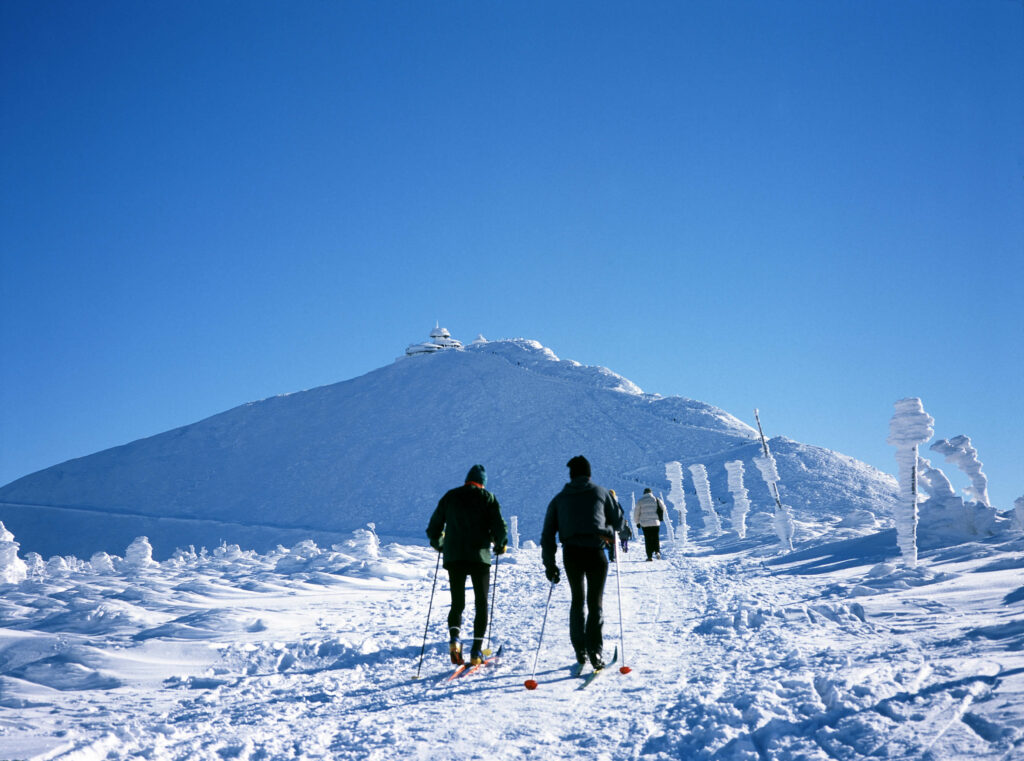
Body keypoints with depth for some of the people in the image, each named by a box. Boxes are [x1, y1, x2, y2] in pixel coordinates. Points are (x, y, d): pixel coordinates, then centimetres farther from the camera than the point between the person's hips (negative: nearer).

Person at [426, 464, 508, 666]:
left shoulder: (450, 496, 10)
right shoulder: (488, 498, 4)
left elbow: (433, 528, 10)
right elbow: (500, 528, -6)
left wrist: (438, 544, 30)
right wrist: (500, 545, 14)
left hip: (453, 557, 2)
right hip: (480, 557, -2)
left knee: (457, 603, 12)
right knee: (481, 604, 9)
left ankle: (454, 637, -15)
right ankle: (476, 651, 2)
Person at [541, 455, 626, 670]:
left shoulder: (559, 498, 15)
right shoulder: (601, 492, 11)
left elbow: (548, 534, 11)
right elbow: (619, 521, 13)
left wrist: (550, 565, 13)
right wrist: (609, 532, 35)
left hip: (571, 554, 2)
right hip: (595, 552, -2)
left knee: (577, 601, 19)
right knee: (595, 603, 4)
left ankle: (580, 649, 14)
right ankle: (594, 650, -9)